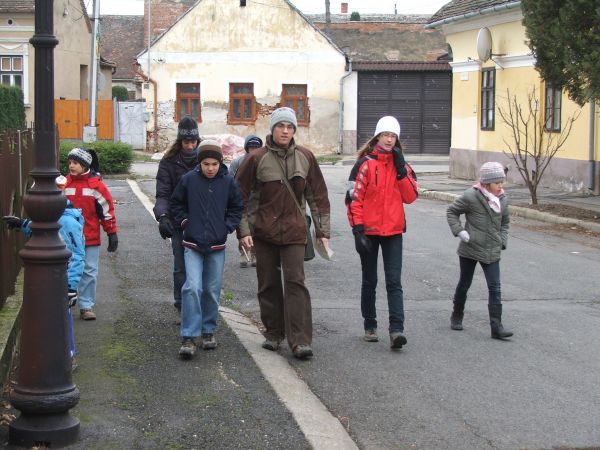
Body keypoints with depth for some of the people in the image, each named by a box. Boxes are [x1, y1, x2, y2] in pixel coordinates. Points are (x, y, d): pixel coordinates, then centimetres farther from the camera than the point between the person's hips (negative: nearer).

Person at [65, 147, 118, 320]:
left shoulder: (96, 185, -3)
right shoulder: (64, 184, 2)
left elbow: (107, 210, 1)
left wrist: (112, 233, 1)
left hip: (90, 239, -1)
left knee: (90, 273, 3)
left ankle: (86, 306, 11)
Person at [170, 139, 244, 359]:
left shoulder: (228, 182, -2)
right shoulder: (189, 179, -4)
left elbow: (237, 207, 11)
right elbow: (176, 204, 10)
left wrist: (227, 227, 0)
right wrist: (185, 222, -1)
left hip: (217, 246, 2)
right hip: (192, 244, -2)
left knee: (212, 290, 8)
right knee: (192, 287, -13)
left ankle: (208, 331, 25)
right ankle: (189, 337, -10)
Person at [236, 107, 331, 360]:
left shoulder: (305, 158, 4)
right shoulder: (257, 159, -3)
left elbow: (318, 196, 9)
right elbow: (241, 196, 1)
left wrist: (323, 230, 7)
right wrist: (244, 230, -5)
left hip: (294, 231, 0)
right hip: (264, 232, 0)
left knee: (295, 282, -8)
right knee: (269, 285, 7)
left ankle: (300, 341, -11)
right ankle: (273, 333, 21)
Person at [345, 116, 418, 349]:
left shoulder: (402, 166, 7)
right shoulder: (365, 164, -5)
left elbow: (410, 197, -1)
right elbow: (353, 198, -7)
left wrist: (401, 170, -10)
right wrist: (357, 229, -13)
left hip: (393, 231, 2)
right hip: (369, 230, -2)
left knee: (394, 282, -6)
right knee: (370, 281, 11)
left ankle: (396, 330, -13)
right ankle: (370, 325, 24)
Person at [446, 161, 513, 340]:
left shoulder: (502, 199, 5)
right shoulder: (471, 196, -13)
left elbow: (504, 222, 20)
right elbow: (452, 211, -2)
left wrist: (502, 241, 6)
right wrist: (459, 231, -13)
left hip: (491, 252, 4)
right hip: (470, 249, -4)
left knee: (495, 288, -5)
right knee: (464, 284, 12)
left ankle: (496, 326, -7)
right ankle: (456, 316, 32)